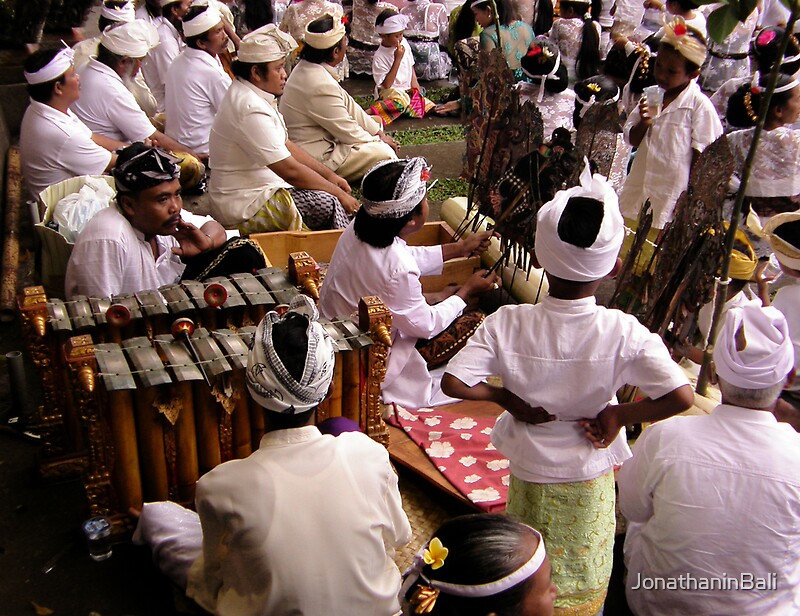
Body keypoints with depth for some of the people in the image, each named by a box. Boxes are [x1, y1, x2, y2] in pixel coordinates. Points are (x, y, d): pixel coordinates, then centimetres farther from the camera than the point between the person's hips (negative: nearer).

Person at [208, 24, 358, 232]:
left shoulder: (256, 96, 8)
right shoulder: (251, 110, -24)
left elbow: (286, 146, 15)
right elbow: (291, 170, -24)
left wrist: (329, 175, 8)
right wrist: (339, 193, -15)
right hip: (243, 209, -10)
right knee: (328, 204, -22)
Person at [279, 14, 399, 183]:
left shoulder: (306, 68, 5)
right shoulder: (320, 86, -28)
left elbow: (348, 105, 10)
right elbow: (348, 132, -19)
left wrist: (378, 132, 9)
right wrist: (379, 140, -3)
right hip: (314, 160, -11)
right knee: (384, 153, -16)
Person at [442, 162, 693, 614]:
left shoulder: (508, 324, -23)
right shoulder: (624, 332, -24)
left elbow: (454, 383, -27)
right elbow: (681, 397, -28)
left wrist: (506, 397, -11)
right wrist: (619, 415, -13)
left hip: (529, 471, 0)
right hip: (591, 477, 0)